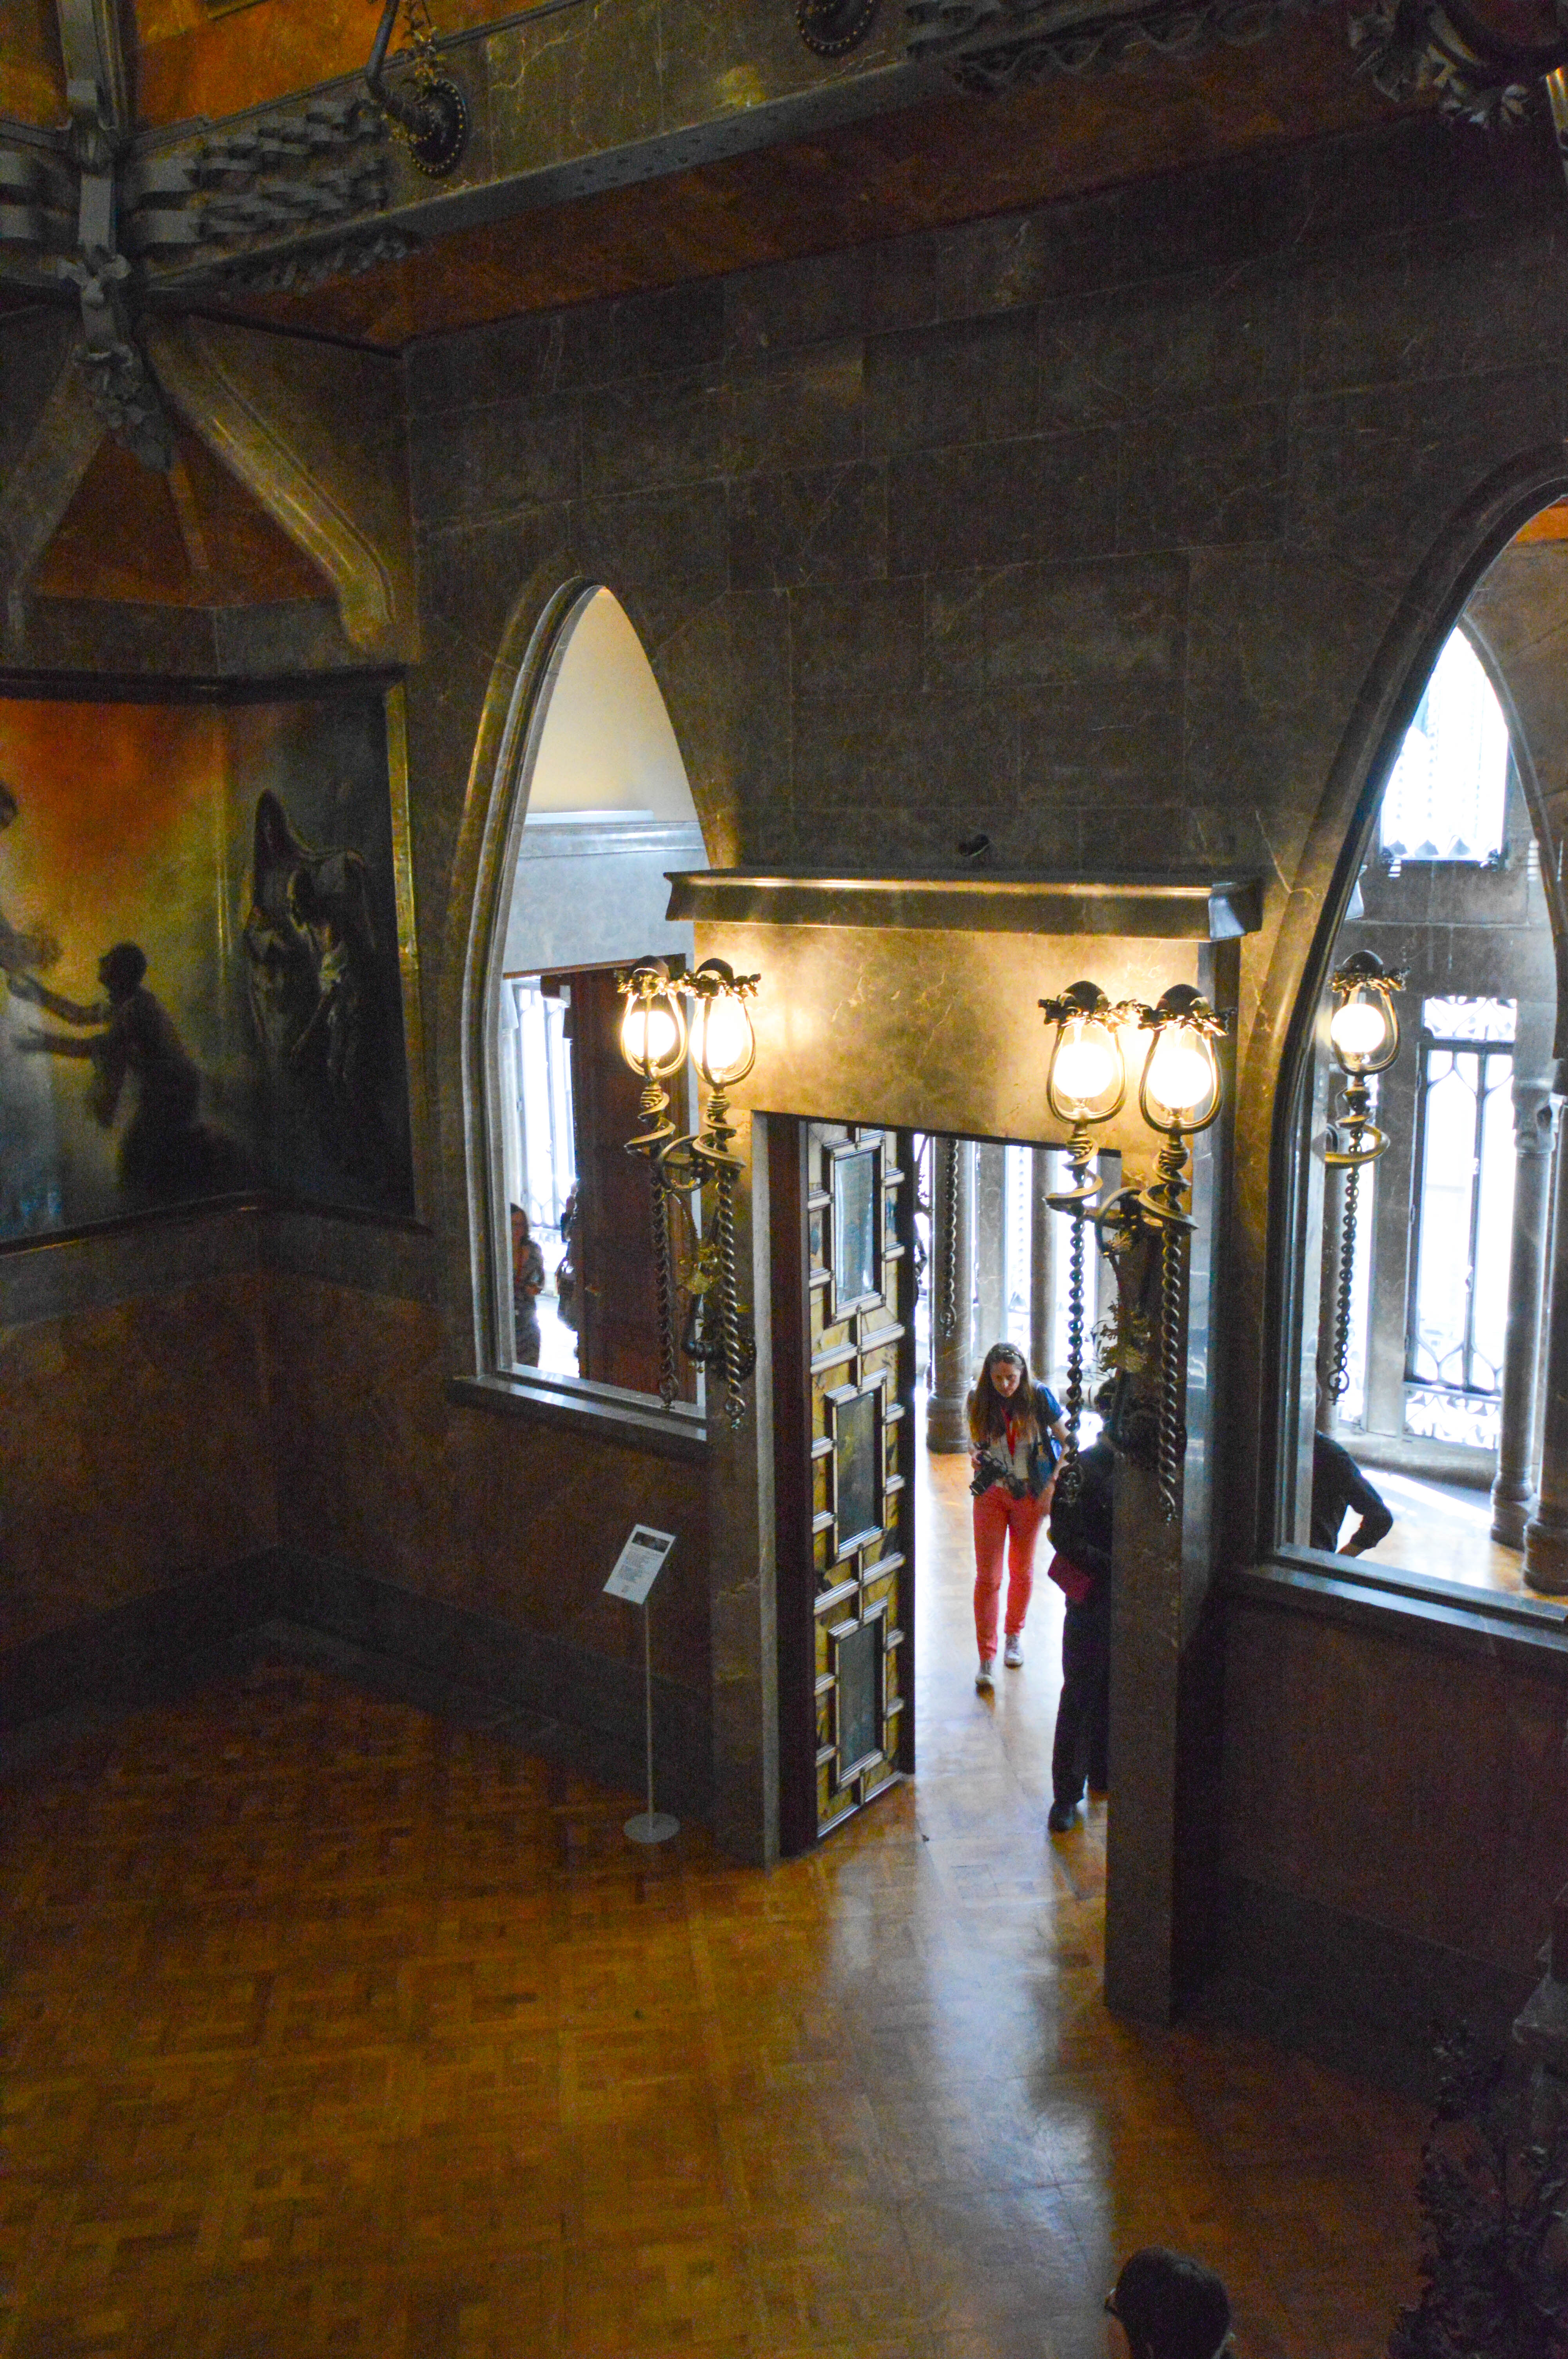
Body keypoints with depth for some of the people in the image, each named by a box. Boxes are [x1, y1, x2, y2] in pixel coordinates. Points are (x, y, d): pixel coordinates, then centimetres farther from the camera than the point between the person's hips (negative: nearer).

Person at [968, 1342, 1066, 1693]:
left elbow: (1068, 1442, -4)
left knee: (1022, 1571, 15)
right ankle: (987, 1658, 1)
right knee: (987, 1577, -4)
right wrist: (974, 1455, -13)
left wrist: (1052, 1487, -10)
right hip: (991, 1494, 0)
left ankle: (1016, 1635, 39)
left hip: (1030, 1494, 0)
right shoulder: (979, 1401, -7)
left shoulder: (1038, 1398, -13)